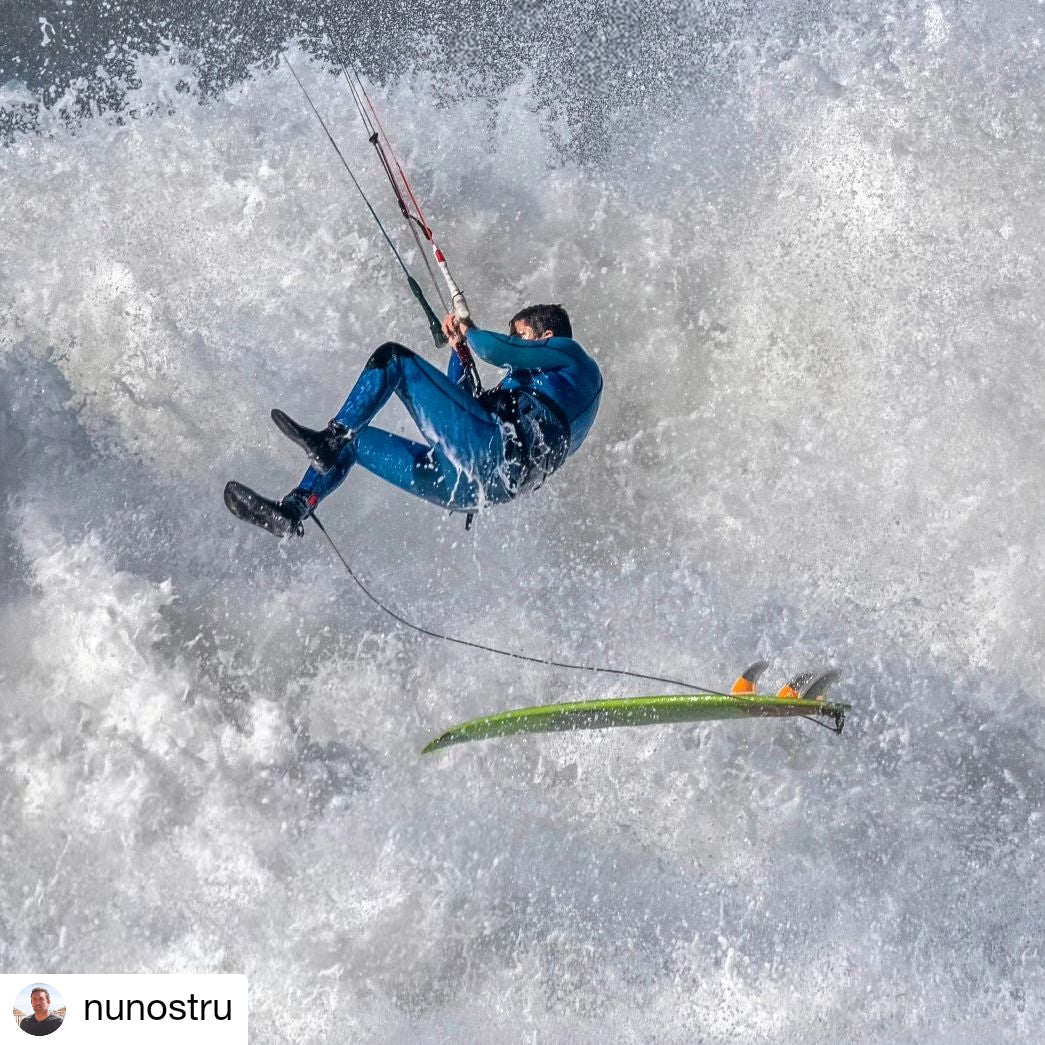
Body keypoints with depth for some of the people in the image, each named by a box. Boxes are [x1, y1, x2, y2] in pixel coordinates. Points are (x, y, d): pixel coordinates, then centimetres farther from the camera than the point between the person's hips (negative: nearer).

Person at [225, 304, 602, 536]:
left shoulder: (570, 354, 14)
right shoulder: (531, 381, 39)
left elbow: (499, 351, -4)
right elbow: (465, 405, 38)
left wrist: (469, 331, 18)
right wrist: (460, 350, 31)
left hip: (496, 446, -9)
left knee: (393, 358, -8)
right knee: (352, 440, 18)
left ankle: (331, 437, -19)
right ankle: (292, 511, 6)